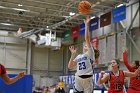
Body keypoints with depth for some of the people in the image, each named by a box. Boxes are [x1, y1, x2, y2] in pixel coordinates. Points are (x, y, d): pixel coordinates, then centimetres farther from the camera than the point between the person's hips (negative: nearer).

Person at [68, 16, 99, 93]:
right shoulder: (78, 56, 17)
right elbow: (70, 66, 9)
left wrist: (86, 25, -8)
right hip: (78, 79, 4)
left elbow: (87, 38, -7)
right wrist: (73, 54, 3)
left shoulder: (90, 53, 4)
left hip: (87, 79, -4)